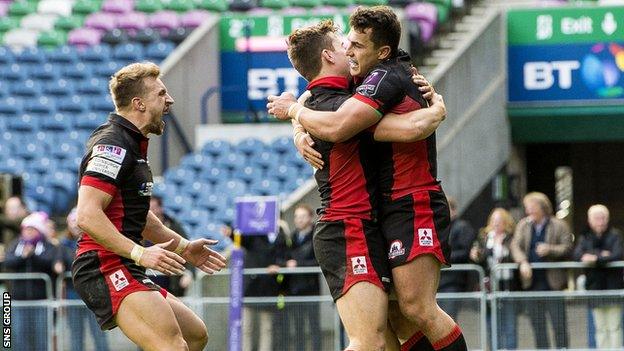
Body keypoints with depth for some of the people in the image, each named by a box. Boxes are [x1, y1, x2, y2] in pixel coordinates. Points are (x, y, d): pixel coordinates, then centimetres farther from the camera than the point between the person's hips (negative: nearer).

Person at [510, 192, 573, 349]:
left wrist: (550, 249, -20)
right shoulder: (523, 225, 10)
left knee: (558, 324, -4)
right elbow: (516, 246, 1)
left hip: (553, 281, -4)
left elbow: (568, 248, -5)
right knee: (537, 325, 7)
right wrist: (523, 262, -17)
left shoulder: (559, 226, -1)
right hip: (532, 283, 4)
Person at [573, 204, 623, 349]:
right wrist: (601, 254, -18)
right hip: (595, 286, 3)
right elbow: (577, 255, -7)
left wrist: (597, 259, -21)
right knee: (600, 328, 7)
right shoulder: (585, 238, 9)